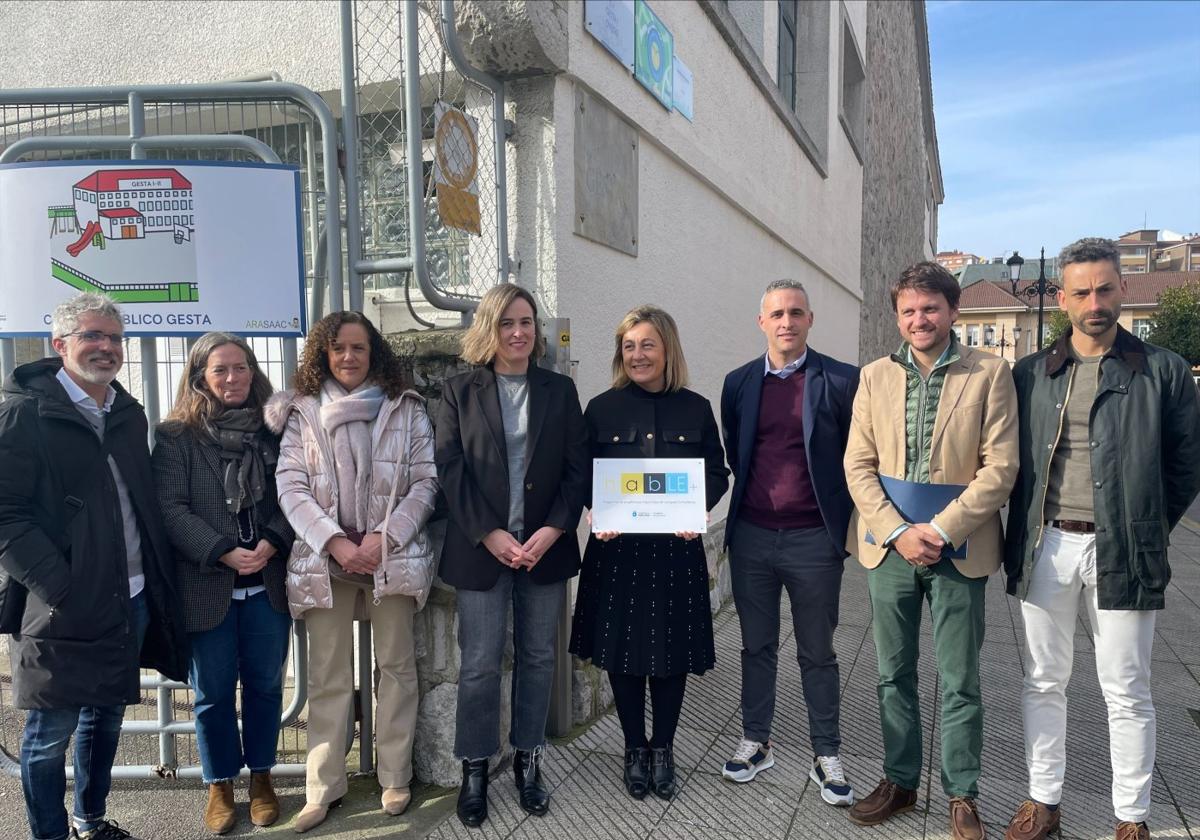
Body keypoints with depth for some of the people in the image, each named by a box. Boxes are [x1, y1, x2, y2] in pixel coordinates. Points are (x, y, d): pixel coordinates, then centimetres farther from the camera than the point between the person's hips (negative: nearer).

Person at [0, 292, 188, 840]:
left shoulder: (129, 414, 11)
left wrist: (156, 578, 8)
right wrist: (61, 588, -20)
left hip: (132, 600, 6)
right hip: (65, 609, -6)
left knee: (106, 718, 19)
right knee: (50, 733, 6)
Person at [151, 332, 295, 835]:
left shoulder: (271, 431, 7)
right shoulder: (176, 435, -2)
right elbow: (169, 507, -9)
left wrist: (270, 544, -14)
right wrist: (224, 553, -18)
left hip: (267, 584, 2)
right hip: (206, 586, -2)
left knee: (265, 684, 12)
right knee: (213, 692, 9)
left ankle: (261, 776, 30)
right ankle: (220, 785, 27)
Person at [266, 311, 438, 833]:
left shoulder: (407, 409, 4)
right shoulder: (301, 411, 6)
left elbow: (425, 482, -1)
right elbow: (290, 486, -2)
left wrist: (383, 538, -12)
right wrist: (335, 543, -14)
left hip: (392, 556, 0)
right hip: (324, 559, 1)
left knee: (395, 667, 8)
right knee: (327, 676, 8)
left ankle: (394, 777, 22)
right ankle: (324, 787, 20)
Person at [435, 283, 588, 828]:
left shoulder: (560, 390, 7)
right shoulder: (460, 391, 3)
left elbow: (578, 468, 3)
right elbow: (450, 469, -4)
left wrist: (553, 529, -10)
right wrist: (490, 535, -13)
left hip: (546, 546, 2)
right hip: (482, 548, -2)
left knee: (537, 658, 10)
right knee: (480, 664, 2)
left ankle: (528, 761, 26)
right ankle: (474, 770, 19)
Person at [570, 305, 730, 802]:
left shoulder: (695, 408, 3)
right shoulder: (602, 408, 2)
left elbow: (717, 473, 5)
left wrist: (698, 508, -14)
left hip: (677, 547, 0)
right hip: (617, 547, 0)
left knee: (672, 650, 9)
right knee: (621, 649, 8)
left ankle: (662, 748, 29)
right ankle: (634, 747, 28)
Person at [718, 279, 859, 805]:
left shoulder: (841, 381, -4)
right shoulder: (739, 383, 5)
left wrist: (846, 527, -2)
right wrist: (756, 494, 9)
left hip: (814, 539, -2)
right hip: (751, 538, 3)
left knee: (817, 654, 10)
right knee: (757, 647, 15)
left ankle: (826, 756, 25)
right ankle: (755, 743, 30)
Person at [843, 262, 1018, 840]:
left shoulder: (989, 374, -3)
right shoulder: (875, 376, 5)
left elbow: (1000, 467, -8)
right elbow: (858, 465, 1)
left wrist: (940, 531, -16)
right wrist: (897, 532, -10)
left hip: (958, 550, -2)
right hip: (888, 546, 3)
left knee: (960, 683, 8)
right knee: (893, 676, 14)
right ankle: (899, 781, 30)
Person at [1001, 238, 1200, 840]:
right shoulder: (1030, 374, 5)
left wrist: (1146, 535, 2)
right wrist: (1020, 539, 6)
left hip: (1121, 553, -2)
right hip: (1045, 547, 2)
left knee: (1127, 693, 8)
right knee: (1043, 683, 12)